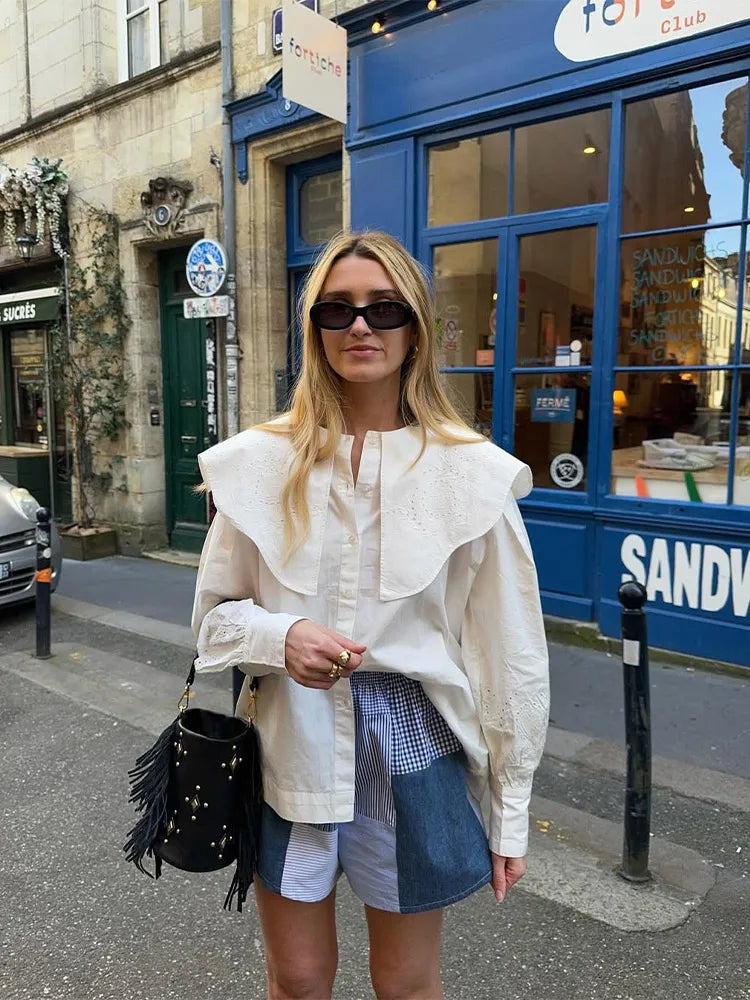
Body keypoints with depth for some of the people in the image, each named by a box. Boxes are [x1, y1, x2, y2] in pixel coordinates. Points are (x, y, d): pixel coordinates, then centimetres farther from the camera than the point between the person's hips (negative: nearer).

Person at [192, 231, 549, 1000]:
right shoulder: (262, 462, -5)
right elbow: (214, 613, 4)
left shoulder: (470, 473, -10)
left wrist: (511, 814, 0)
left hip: (412, 755, -1)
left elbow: (510, 653, -5)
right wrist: (282, 635, -19)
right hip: (288, 749, 2)